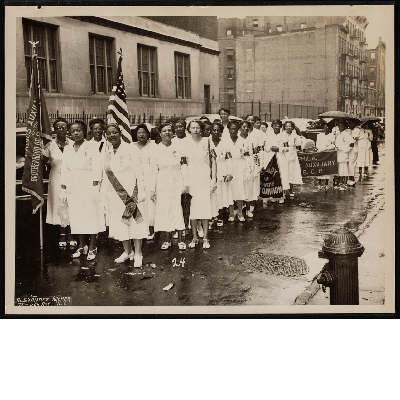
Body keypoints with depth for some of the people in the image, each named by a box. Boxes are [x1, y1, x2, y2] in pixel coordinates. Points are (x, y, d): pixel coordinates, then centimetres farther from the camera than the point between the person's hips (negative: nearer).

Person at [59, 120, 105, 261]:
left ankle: (92, 248, 5)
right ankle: (81, 246, 16)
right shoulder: (67, 149, 12)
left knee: (91, 216, -3)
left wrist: (94, 188, -16)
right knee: (76, 217, 5)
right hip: (72, 189, 5)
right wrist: (63, 190, 8)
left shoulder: (91, 148, -3)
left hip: (88, 187, -4)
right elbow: (64, 171, 13)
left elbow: (96, 169, -9)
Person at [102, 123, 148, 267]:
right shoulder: (106, 151, 7)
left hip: (131, 191, -5)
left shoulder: (129, 148, -7)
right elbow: (106, 175, 11)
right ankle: (127, 251, 25)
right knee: (119, 222, 10)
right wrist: (106, 193, 8)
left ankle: (138, 254, 7)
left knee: (135, 220, -2)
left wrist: (140, 193, -15)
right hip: (114, 194, 5)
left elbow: (138, 170, -9)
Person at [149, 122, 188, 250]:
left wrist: (185, 183, -1)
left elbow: (184, 166, 3)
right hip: (162, 184, 0)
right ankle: (167, 240, 14)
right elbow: (153, 171, -1)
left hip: (177, 183, 0)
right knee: (164, 210, 3)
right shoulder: (156, 150, -1)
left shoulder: (178, 147, 1)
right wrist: (152, 189, -2)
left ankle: (180, 240, 6)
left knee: (178, 210, -2)